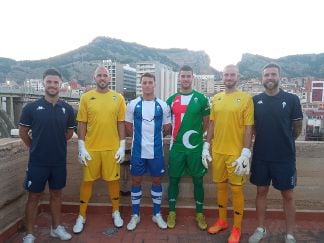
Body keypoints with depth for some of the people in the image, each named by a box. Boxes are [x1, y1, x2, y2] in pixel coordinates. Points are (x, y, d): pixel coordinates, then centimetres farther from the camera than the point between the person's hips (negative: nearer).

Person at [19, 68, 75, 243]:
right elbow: (23, 132, 4)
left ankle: (56, 228, 32)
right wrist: (35, 148, 8)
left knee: (56, 194, 15)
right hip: (37, 161, -2)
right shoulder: (31, 107, -7)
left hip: (59, 161, 3)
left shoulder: (67, 109, 0)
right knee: (34, 197, 8)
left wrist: (56, 144, 10)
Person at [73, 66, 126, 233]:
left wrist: (122, 147, -2)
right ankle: (81, 216, 28)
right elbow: (82, 124, 1)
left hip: (112, 148, 0)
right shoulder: (86, 97, 1)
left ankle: (116, 212, 31)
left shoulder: (118, 98, 2)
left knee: (113, 180, 11)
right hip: (91, 148, 0)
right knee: (87, 181, 11)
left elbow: (121, 124, 3)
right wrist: (81, 147, -4)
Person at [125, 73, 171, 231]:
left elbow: (167, 127, 7)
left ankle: (157, 214, 28)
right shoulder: (133, 104, -1)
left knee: (156, 181, 11)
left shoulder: (163, 105, -1)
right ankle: (135, 215, 25)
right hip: (138, 151, 0)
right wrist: (139, 136, 7)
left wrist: (155, 134, 7)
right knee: (136, 181, 9)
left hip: (156, 151, 0)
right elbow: (128, 126, 7)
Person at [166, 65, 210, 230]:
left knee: (198, 181, 10)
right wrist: (175, 135, 5)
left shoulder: (201, 99, -2)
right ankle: (172, 212, 27)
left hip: (196, 148, -1)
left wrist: (195, 135, 1)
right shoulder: (171, 99, 3)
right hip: (176, 147, 1)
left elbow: (206, 123, 5)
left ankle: (199, 214, 27)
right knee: (173, 180, 10)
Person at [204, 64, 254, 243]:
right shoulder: (216, 98, 8)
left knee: (236, 189, 6)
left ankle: (237, 228, 24)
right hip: (217, 152, 4)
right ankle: (222, 221, 34)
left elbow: (248, 128, -8)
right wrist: (206, 146, 7)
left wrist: (245, 153, -14)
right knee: (220, 186, 15)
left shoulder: (246, 98, -6)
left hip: (236, 153, -4)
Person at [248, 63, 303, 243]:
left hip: (285, 156, -1)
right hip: (260, 156, 2)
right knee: (261, 191, 12)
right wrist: (265, 140, 9)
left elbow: (297, 128, 4)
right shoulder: (255, 100, 0)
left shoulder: (291, 99, -5)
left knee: (287, 195, 9)